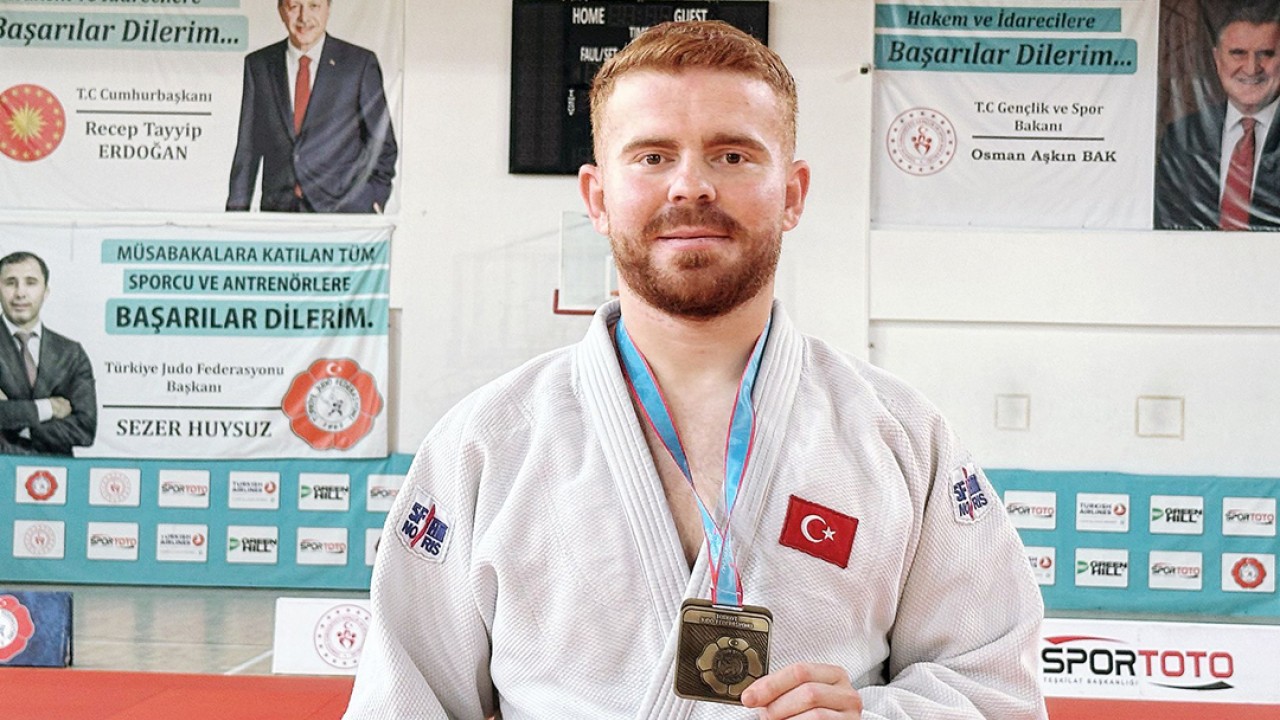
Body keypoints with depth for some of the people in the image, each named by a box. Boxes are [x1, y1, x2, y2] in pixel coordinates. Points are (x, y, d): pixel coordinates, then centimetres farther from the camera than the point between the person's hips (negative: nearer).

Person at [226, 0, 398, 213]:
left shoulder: (360, 63, 4)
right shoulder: (258, 65, 11)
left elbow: (383, 144, 7)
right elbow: (247, 147, 12)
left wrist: (374, 201, -2)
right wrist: (237, 209, 6)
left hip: (345, 211, -2)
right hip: (278, 211, 2)